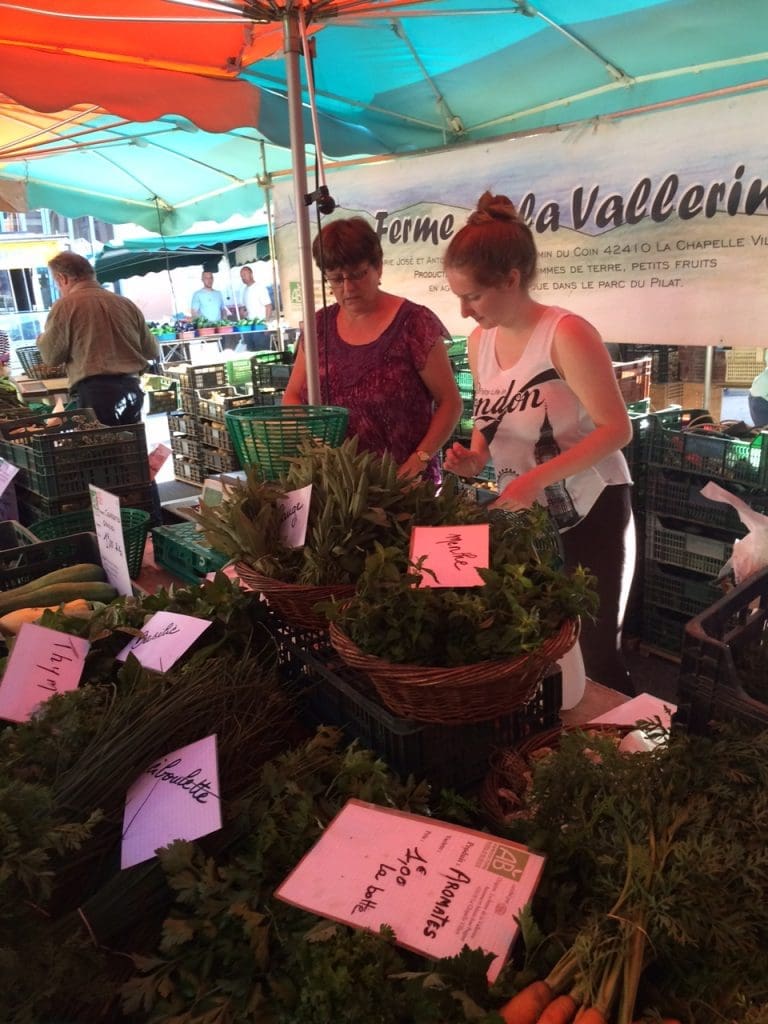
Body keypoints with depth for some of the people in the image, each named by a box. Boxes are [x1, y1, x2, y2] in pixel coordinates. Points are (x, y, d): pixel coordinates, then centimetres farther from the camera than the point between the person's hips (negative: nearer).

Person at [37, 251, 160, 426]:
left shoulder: (65, 305, -2)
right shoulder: (126, 303, 13)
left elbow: (51, 357, 0)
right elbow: (153, 352, 17)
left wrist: (42, 338, 22)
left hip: (95, 392, -5)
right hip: (132, 390, 5)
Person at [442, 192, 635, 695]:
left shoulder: (567, 335, -20)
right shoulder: (480, 342, 2)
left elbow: (617, 429, -22)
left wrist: (537, 478, -30)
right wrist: (475, 456, -6)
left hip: (589, 513, -6)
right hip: (524, 515, 6)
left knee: (596, 654, 4)